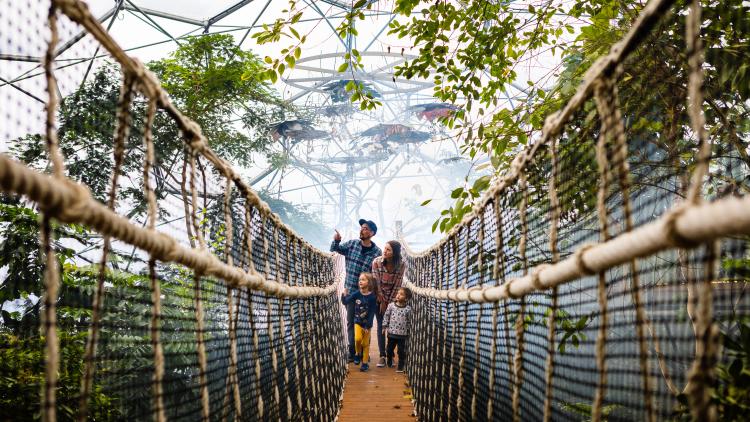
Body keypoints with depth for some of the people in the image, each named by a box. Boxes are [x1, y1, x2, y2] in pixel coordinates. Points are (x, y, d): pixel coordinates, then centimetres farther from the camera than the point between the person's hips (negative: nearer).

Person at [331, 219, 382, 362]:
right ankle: (352, 351, 12)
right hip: (350, 290, 2)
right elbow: (334, 250, 8)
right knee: (351, 321, 5)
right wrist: (336, 241, -13)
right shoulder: (352, 244, 0)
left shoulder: (377, 252, -6)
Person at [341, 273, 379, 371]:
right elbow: (345, 302, -6)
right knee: (358, 339, -19)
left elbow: (372, 313, -13)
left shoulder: (372, 297, -15)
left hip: (367, 323, -1)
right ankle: (358, 354, 10)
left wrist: (367, 326, -13)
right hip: (357, 321, 1)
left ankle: (365, 362, 20)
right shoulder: (356, 294, -8)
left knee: (365, 343, 7)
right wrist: (344, 295, -25)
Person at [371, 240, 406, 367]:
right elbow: (376, 283, -14)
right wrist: (382, 302, -10)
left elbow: (397, 285, -13)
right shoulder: (377, 262, -20)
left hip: (393, 298, 0)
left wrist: (389, 302, -10)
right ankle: (382, 356, 0)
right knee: (381, 326, -3)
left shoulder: (401, 265, -18)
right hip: (380, 296, 0)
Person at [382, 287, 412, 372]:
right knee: (390, 349, 16)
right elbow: (386, 316, 4)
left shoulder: (408, 309, -7)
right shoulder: (391, 305, -4)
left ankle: (401, 366, 13)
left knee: (401, 351, 2)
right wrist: (384, 327, 3)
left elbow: (409, 321, 1)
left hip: (402, 334, -2)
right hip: (391, 332, 2)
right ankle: (390, 362, 37)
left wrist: (408, 331, 3)